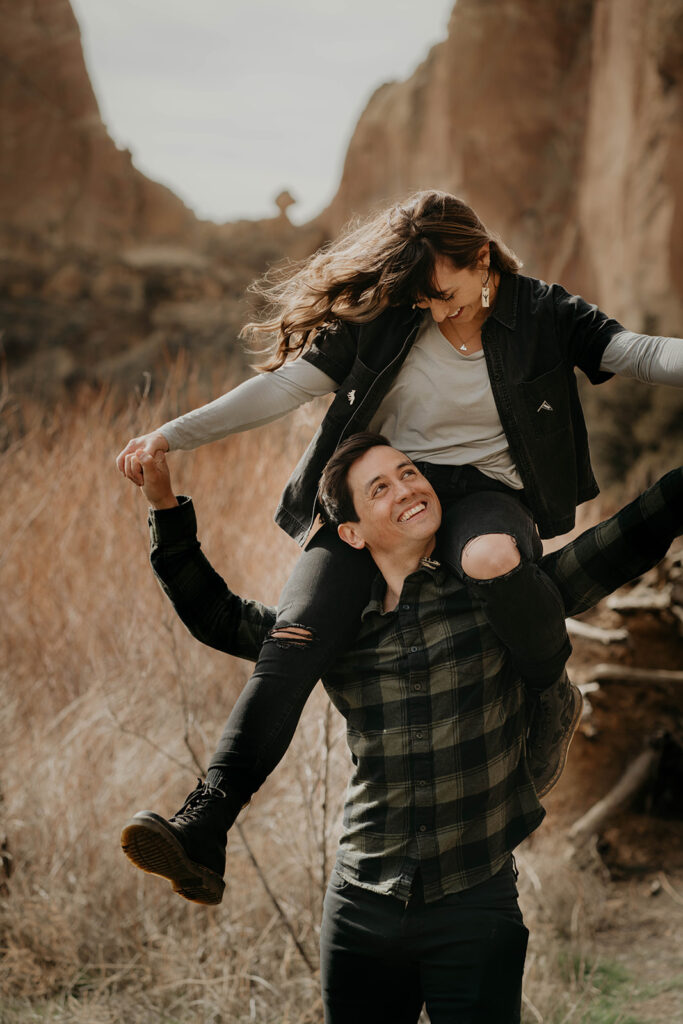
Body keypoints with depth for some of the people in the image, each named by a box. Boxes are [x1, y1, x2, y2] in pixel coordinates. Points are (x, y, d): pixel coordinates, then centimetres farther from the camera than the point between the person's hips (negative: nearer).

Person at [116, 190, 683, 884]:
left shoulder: (542, 314, 0)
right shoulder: (378, 321, 1)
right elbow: (283, 385, -1)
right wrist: (171, 436, -9)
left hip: (485, 493, -1)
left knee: (492, 559, -40)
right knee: (298, 635, -22)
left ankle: (553, 697, -11)